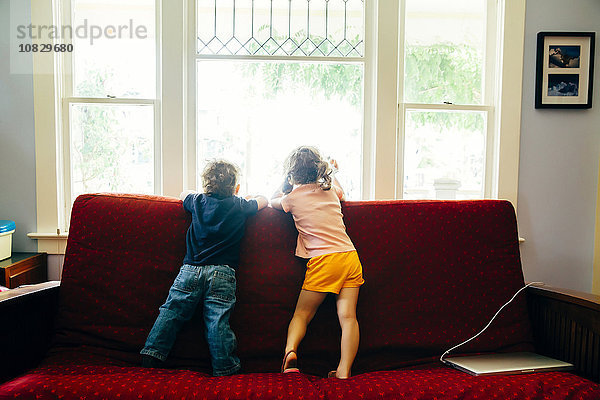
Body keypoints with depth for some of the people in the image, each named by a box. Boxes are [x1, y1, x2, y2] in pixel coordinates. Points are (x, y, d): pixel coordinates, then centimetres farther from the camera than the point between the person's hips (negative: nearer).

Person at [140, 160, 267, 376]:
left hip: (191, 269, 2)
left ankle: (152, 353, 6)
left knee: (171, 311, 8)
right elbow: (263, 200, 26)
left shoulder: (198, 201, 14)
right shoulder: (239, 206, 8)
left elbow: (184, 194, 36)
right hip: (222, 273, -2)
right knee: (217, 320, -4)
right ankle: (224, 368, -1)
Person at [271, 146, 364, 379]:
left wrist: (287, 180, 27)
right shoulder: (330, 188, 15)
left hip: (323, 260, -4)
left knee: (302, 313, 9)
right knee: (347, 315, -1)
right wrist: (331, 173, 51)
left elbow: (272, 201, 25)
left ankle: (290, 349, -13)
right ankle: (344, 370, -6)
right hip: (351, 257, 4)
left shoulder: (293, 197, 3)